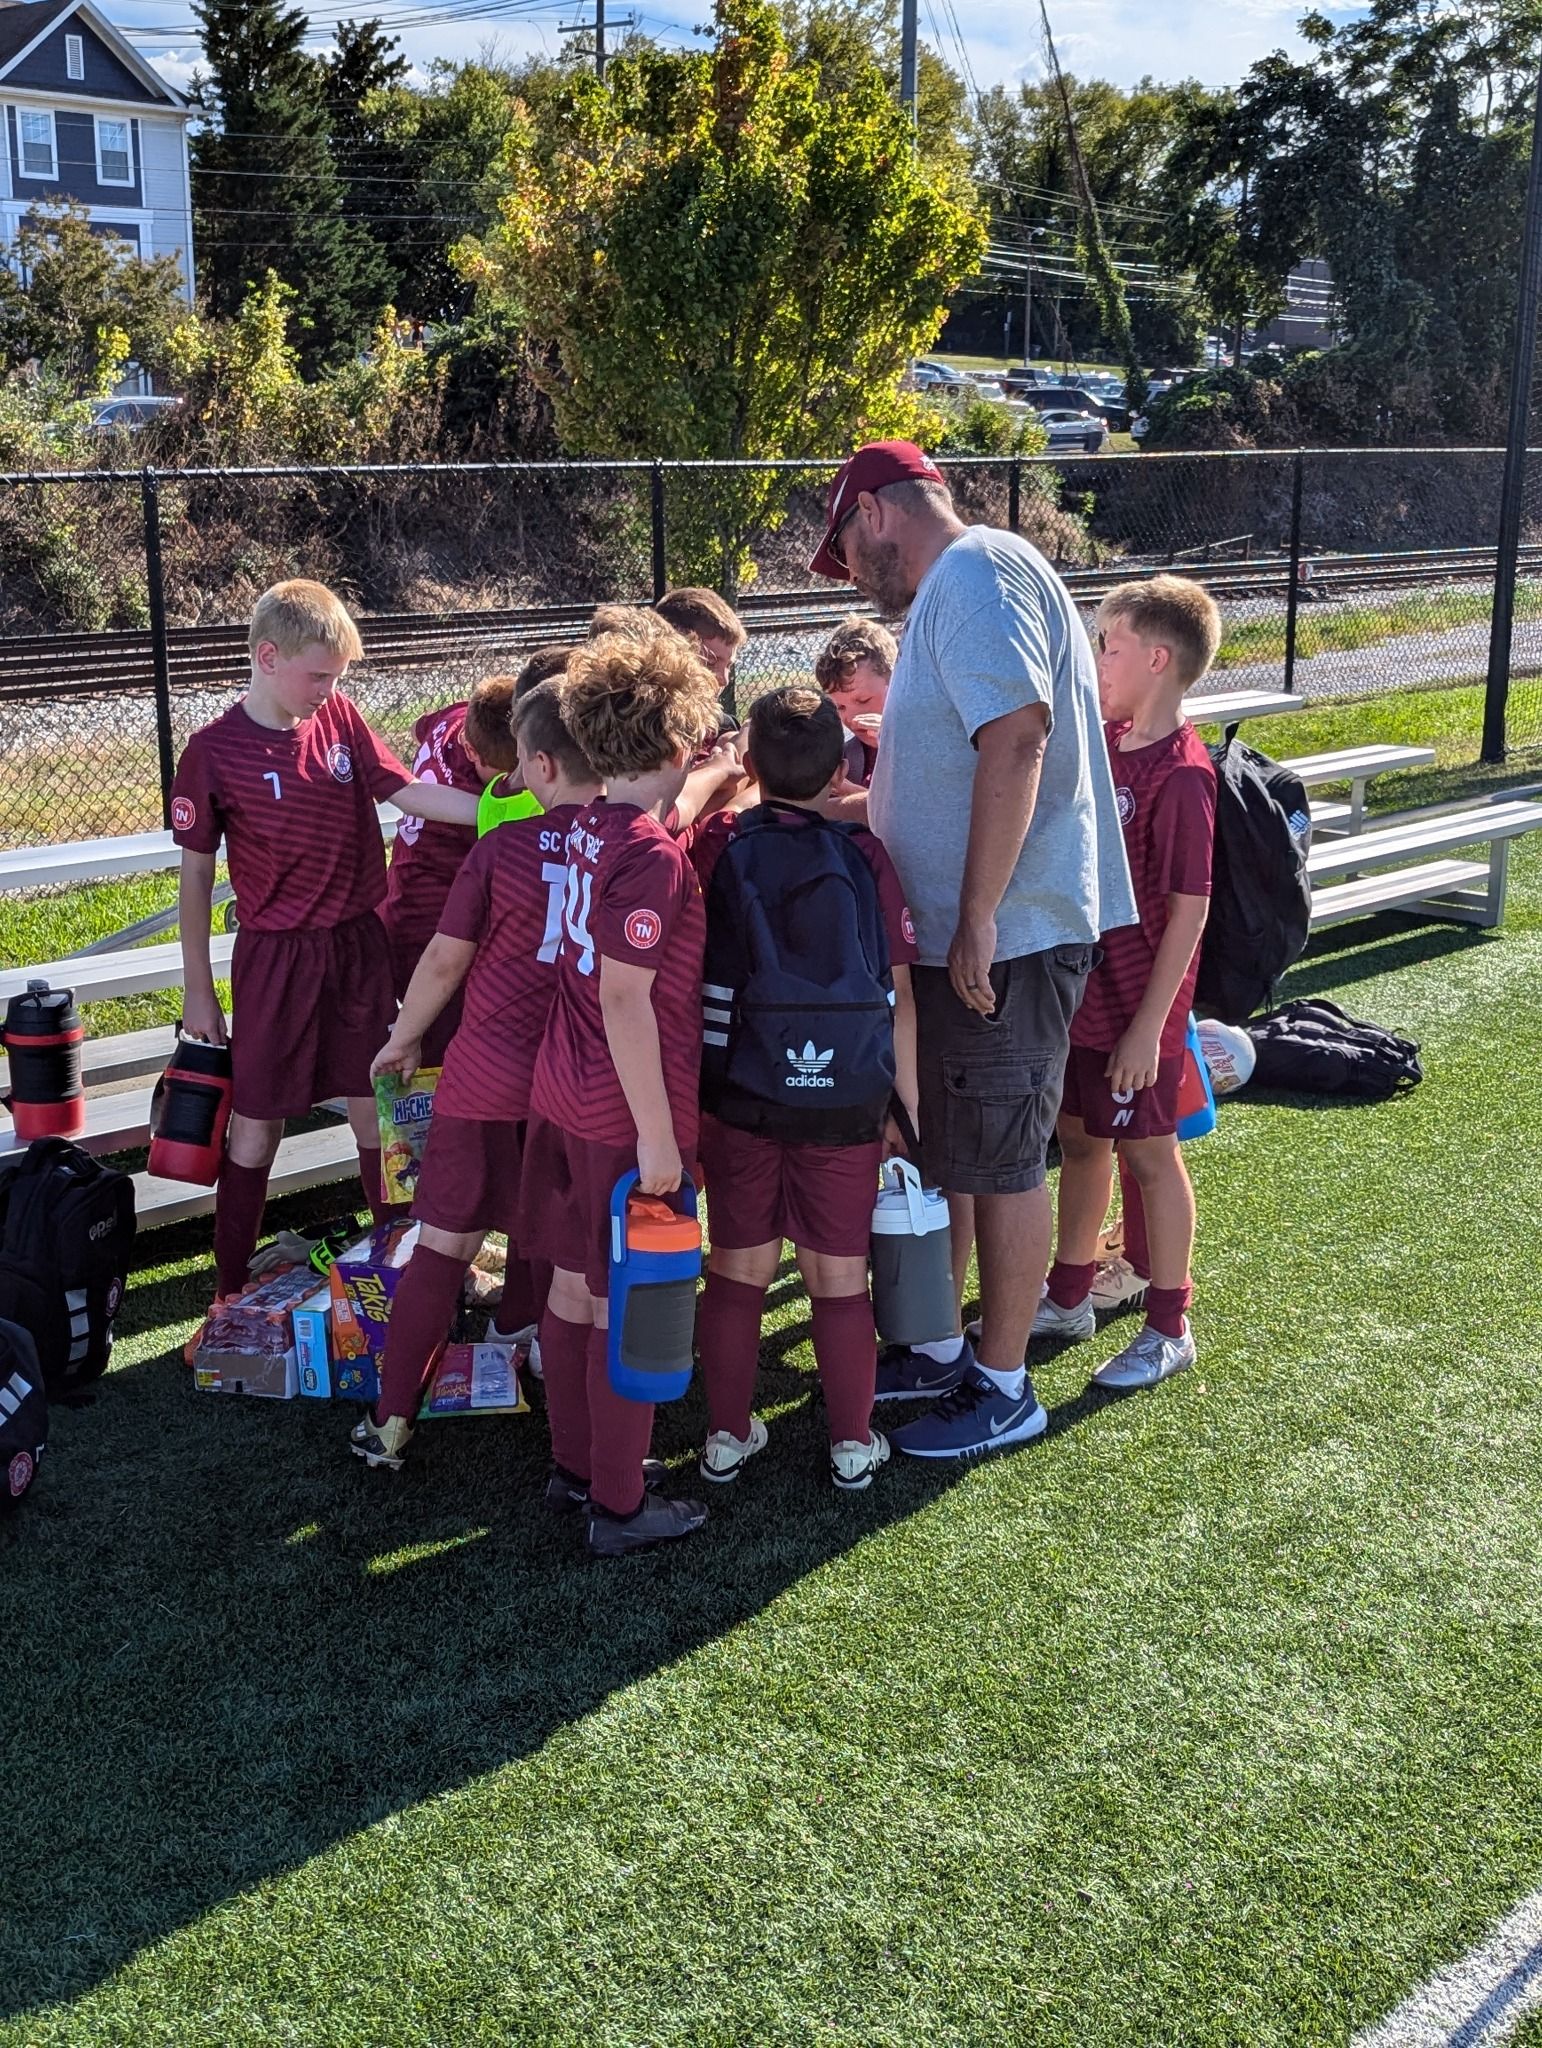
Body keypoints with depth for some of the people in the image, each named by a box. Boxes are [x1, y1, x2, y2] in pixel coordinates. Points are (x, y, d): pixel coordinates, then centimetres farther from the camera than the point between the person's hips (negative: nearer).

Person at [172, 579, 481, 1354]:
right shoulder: (214, 751, -10)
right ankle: (232, 1295, 18)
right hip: (276, 960, -3)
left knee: (378, 1114, 11)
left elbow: (409, 792, -2)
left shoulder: (339, 718, 0)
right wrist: (198, 991, -2)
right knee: (256, 1127, 5)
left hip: (359, 947, 3)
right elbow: (195, 876, -4)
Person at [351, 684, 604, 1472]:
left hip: (487, 1073, -1)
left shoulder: (503, 849, -8)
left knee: (444, 1242, 7)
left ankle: (391, 1420, 12)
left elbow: (445, 960, -1)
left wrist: (404, 1038, 12)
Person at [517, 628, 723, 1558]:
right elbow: (626, 999, -23)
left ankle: (577, 1459, 34)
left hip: (564, 1095, 9)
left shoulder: (589, 828, 3)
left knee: (575, 1282, 18)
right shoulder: (653, 855, -21)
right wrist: (656, 1133, -20)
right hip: (625, 1114, -9)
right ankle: (620, 1506, 13)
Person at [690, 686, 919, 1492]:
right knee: (839, 1277, 10)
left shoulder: (717, 843, -4)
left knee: (737, 1269, 13)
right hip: (844, 1104, -1)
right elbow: (897, 995, -6)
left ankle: (726, 1436, 23)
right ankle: (853, 1445, 20)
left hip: (734, 1094, 1)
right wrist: (911, 1106, 3)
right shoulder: (866, 856, -6)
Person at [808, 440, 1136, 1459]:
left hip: (1006, 937, -10)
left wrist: (978, 916, -26)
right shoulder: (952, 590, 17)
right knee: (938, 1149, 18)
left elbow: (1017, 732, -27)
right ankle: (941, 1349, 33)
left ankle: (1004, 1388, 16)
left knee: (1001, 1164, 2)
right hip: (956, 934, 10)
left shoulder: (975, 570, -15)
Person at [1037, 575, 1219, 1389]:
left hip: (1135, 1005, -8)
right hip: (1079, 988, 8)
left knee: (1148, 1153, 4)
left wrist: (1149, 1025, -20)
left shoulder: (1181, 774, -20)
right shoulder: (1103, 743, 3)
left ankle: (1169, 1329, 19)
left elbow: (1188, 911, -20)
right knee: (1080, 1139, 18)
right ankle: (1069, 1297, 34)